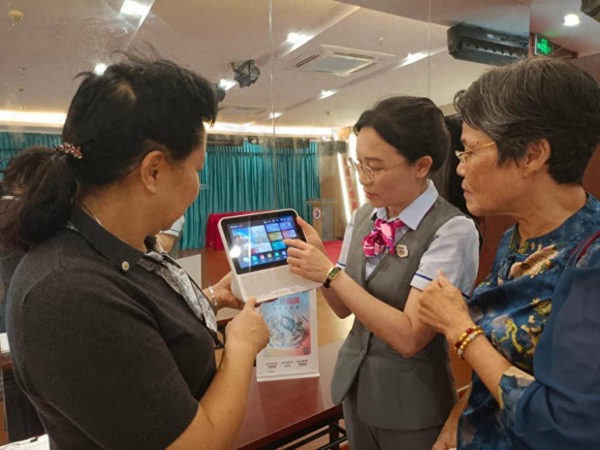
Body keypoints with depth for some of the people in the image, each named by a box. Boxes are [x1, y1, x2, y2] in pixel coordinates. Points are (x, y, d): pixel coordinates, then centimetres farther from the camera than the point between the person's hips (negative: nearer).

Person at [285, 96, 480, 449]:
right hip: (355, 385, 6)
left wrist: (331, 272, -27)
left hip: (411, 404, -5)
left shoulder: (453, 231, -21)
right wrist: (317, 261, -14)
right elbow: (345, 307, 3)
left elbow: (409, 337, -25)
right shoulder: (363, 217, -3)